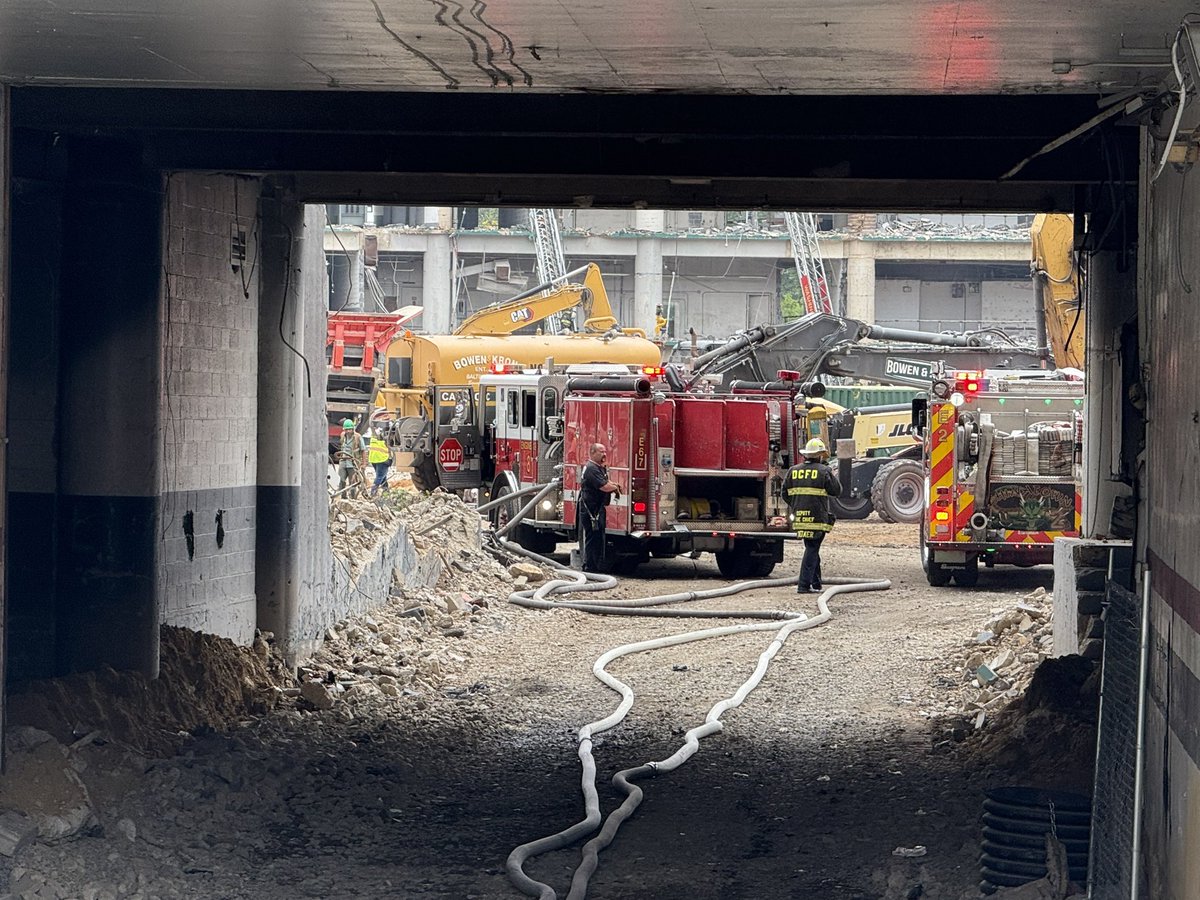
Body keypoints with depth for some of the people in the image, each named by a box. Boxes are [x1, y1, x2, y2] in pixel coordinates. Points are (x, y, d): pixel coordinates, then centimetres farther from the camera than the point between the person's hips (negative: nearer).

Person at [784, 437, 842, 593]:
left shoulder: (793, 471, 8)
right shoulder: (824, 471, -7)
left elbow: (785, 493, 11)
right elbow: (836, 491, -3)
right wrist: (833, 476, 14)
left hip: (799, 516, 5)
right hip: (817, 516, -5)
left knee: (812, 548, 17)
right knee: (812, 550, -4)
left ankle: (816, 583, 24)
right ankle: (804, 585, -10)